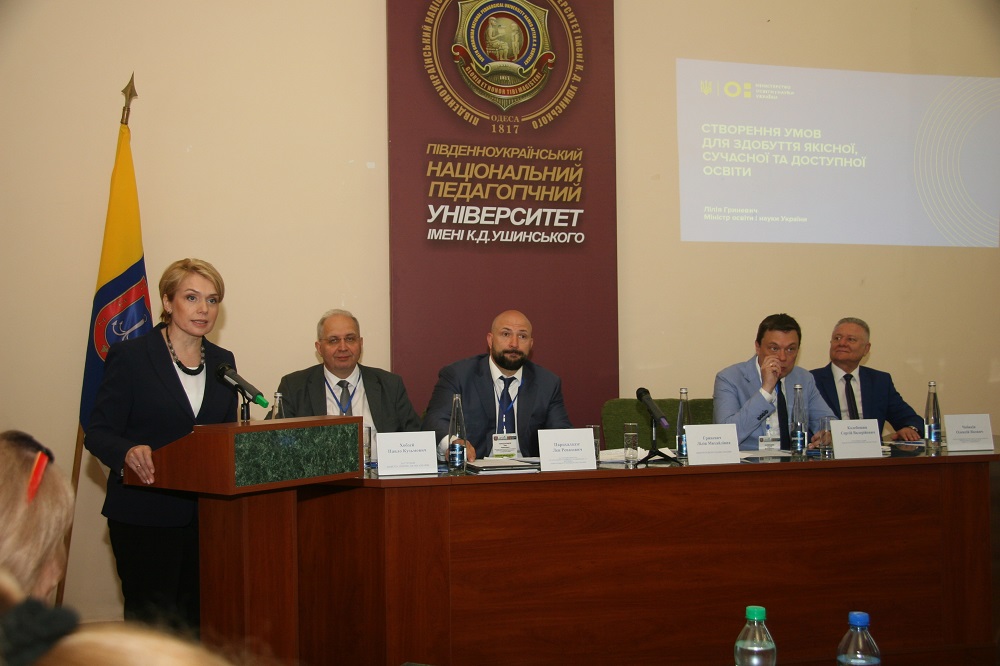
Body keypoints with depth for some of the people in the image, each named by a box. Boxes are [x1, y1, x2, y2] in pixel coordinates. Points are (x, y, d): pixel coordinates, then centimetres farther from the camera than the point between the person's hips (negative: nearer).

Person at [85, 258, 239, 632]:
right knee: (152, 623, -2)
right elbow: (98, 433, -8)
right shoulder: (129, 357, -4)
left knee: (199, 621, 6)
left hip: (208, 514, 5)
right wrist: (129, 453, -29)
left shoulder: (222, 361, 11)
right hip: (146, 515, -4)